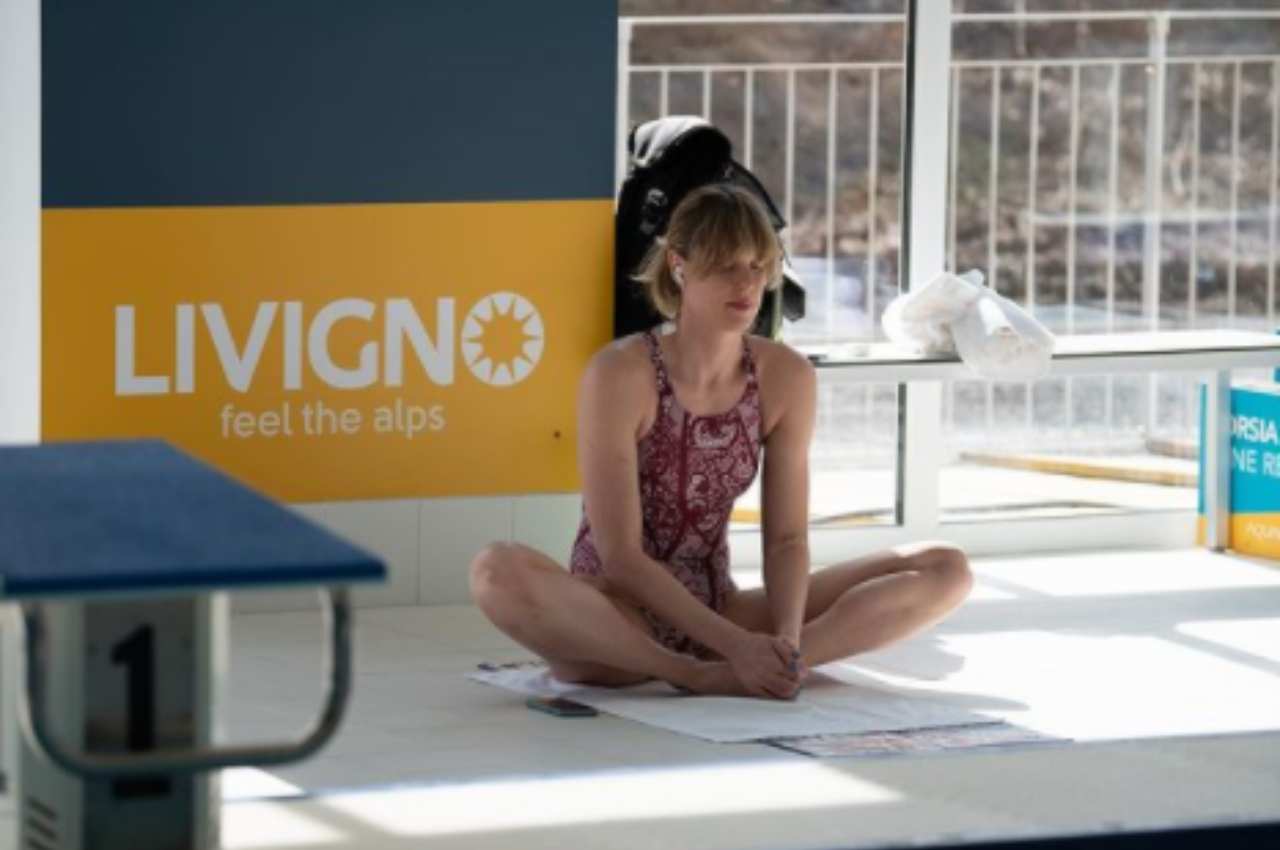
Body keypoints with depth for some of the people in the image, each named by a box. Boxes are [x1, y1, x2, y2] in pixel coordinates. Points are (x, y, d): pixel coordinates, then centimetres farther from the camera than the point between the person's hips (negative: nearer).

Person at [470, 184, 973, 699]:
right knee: (498, 573, -39)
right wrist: (737, 646, -27)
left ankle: (764, 670, -27)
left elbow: (786, 538, -1)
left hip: (717, 611, 5)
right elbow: (620, 556, -19)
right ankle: (700, 677, -26)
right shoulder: (620, 374, -17)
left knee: (946, 570, -8)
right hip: (615, 621, -5)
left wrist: (785, 639, -21)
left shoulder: (787, 378, -3)